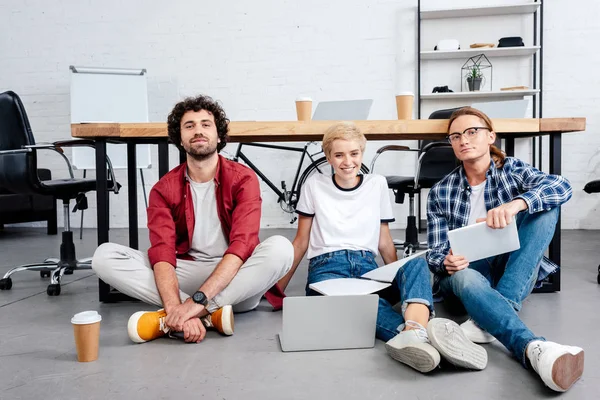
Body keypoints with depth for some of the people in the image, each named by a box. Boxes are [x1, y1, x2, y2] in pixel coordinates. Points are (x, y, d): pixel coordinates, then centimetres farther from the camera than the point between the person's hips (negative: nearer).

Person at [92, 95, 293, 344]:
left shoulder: (243, 179, -8)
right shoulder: (164, 189, -2)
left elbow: (242, 245, -21)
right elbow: (162, 253, -14)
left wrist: (198, 300, -34)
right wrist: (175, 307, -35)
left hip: (236, 279, -1)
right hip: (186, 275, 2)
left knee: (280, 248, -33)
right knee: (104, 256, -16)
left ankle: (167, 320, -32)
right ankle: (211, 314, -29)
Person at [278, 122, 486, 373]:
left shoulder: (377, 184, 13)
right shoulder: (315, 185, 9)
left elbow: (384, 242, 17)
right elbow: (301, 241, 12)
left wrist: (402, 279, 5)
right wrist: (278, 286, 9)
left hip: (367, 268, 2)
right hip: (327, 268, -2)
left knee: (417, 263, -31)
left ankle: (413, 332, -60)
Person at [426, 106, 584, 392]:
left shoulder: (512, 169, 2)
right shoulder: (441, 192, 2)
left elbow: (561, 187, -19)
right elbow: (436, 251, -1)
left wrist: (516, 204, -40)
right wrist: (446, 262, -27)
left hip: (514, 271, 1)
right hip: (468, 270, -1)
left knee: (545, 207, -23)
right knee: (466, 279, -38)